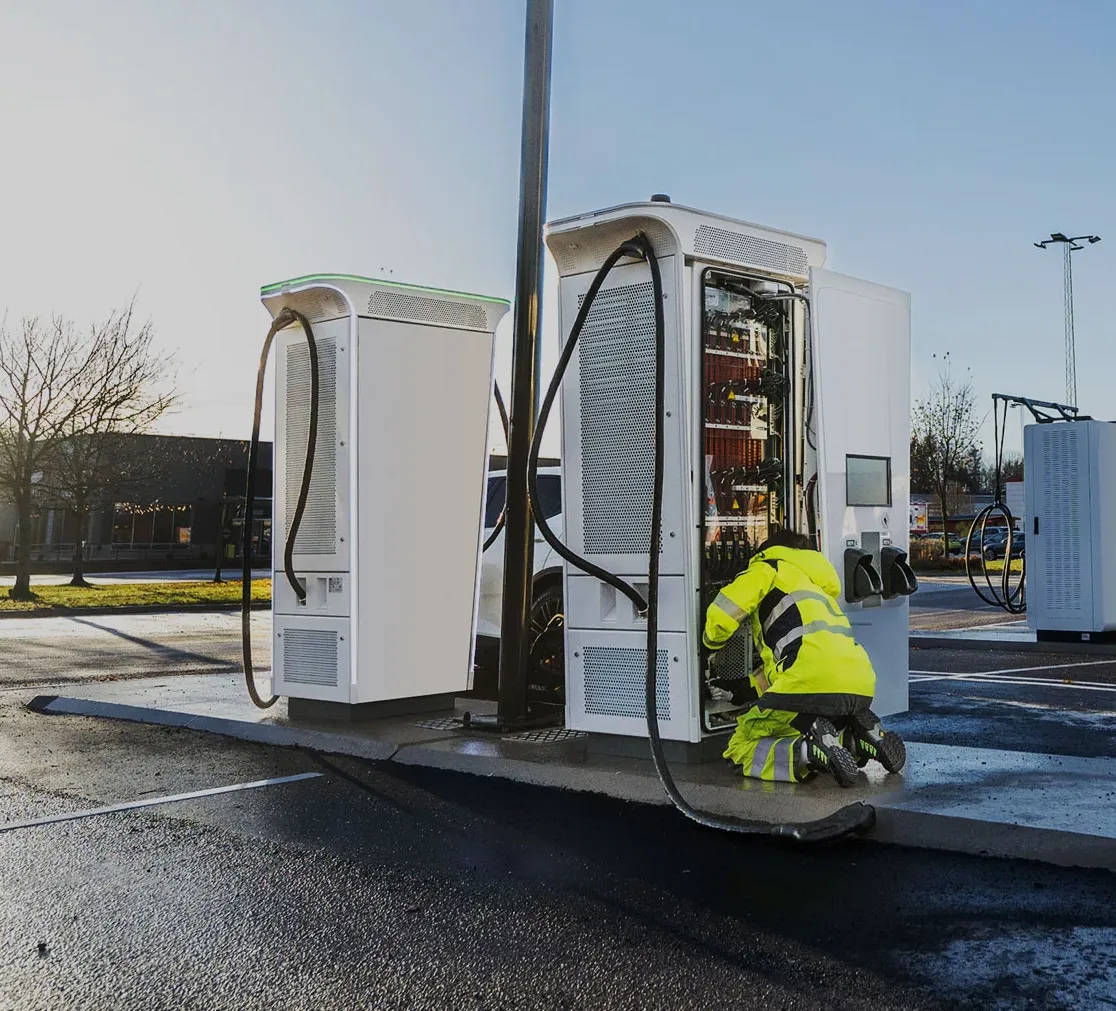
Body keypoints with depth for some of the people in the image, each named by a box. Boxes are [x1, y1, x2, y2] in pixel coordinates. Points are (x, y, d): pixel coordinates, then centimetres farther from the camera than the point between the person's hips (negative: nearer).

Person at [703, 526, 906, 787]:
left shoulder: (768, 568, 17)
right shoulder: (818, 585, 40)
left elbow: (722, 612, 3)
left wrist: (713, 647, 24)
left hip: (816, 682, -8)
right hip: (862, 687, 8)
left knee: (742, 748, 6)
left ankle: (813, 751, -19)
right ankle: (864, 738, 8)